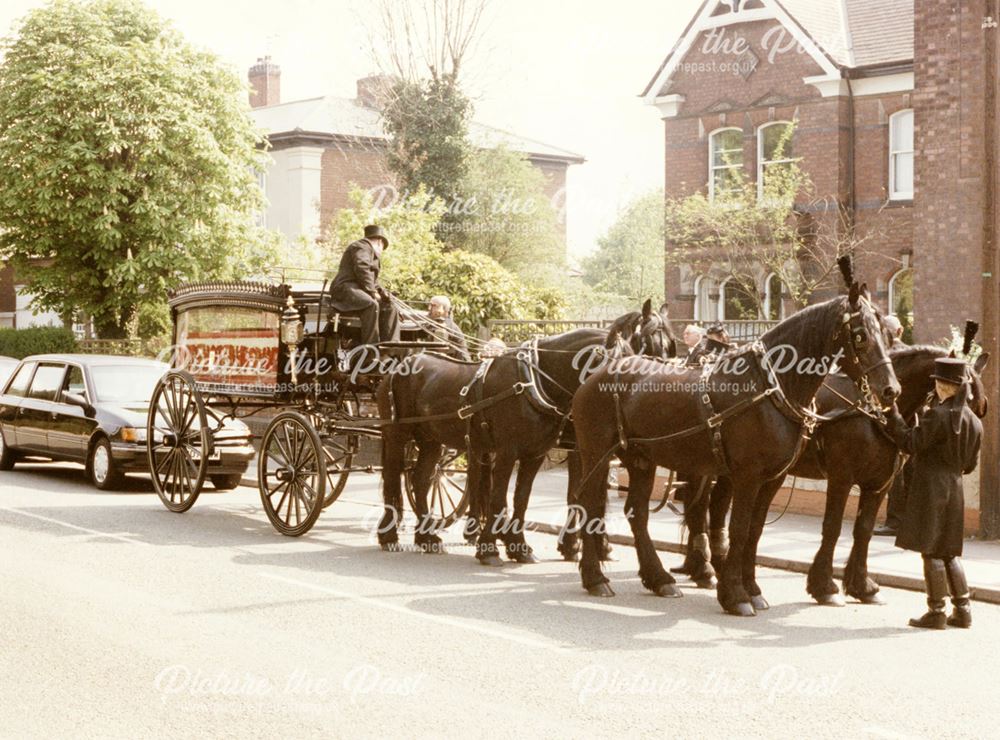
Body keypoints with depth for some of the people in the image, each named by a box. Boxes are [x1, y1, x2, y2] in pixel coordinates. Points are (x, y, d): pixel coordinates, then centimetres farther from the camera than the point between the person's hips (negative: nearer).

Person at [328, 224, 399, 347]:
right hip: (346, 288, -10)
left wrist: (380, 291, 9)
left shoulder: (373, 253, 32)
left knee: (388, 309, -1)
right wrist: (372, 291, -19)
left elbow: (372, 280, 30)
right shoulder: (363, 247, -2)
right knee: (371, 305, -34)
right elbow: (362, 269, -19)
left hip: (359, 290, 11)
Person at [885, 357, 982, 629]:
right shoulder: (974, 421, 7)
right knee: (950, 551, 17)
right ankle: (963, 610, 19)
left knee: (931, 551, 0)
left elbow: (911, 445, -14)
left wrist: (892, 413, -8)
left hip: (930, 487, -7)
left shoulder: (936, 415, -16)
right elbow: (969, 464, 13)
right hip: (955, 488, 8)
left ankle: (936, 612, 4)